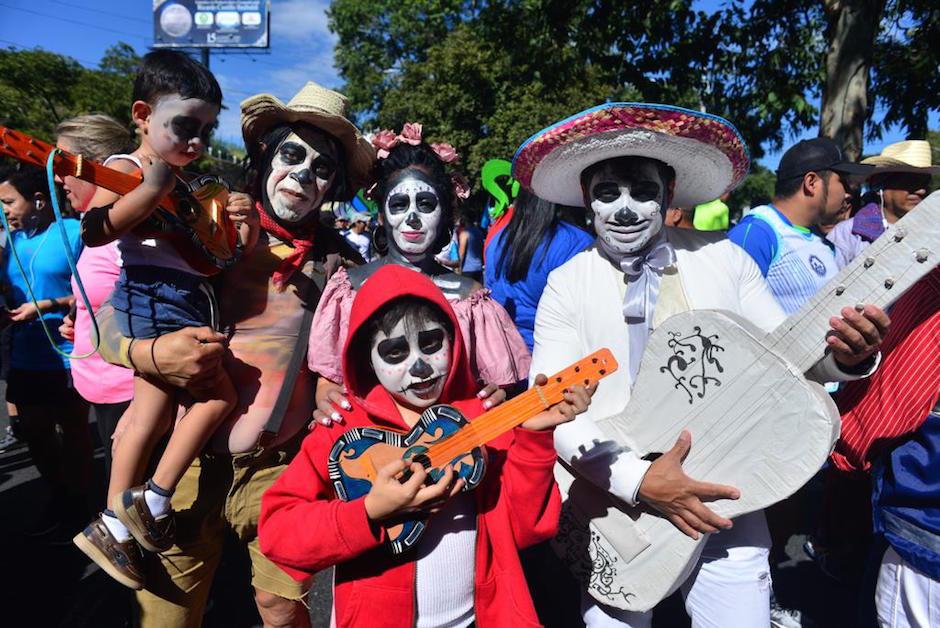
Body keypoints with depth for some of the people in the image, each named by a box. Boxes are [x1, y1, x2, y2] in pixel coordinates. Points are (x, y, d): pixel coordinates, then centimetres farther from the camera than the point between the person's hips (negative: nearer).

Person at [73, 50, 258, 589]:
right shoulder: (126, 169, -3)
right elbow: (94, 230, -18)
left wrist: (244, 220, -1)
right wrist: (154, 190, -24)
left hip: (188, 300, 8)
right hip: (154, 296, -8)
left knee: (153, 416, 12)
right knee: (220, 394, -12)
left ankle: (115, 524, 26)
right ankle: (154, 500, 3)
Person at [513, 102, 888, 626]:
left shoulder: (724, 259, -1)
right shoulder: (566, 285, -7)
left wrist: (845, 355, -17)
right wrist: (640, 479, -23)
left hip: (725, 504, 2)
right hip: (614, 502, -1)